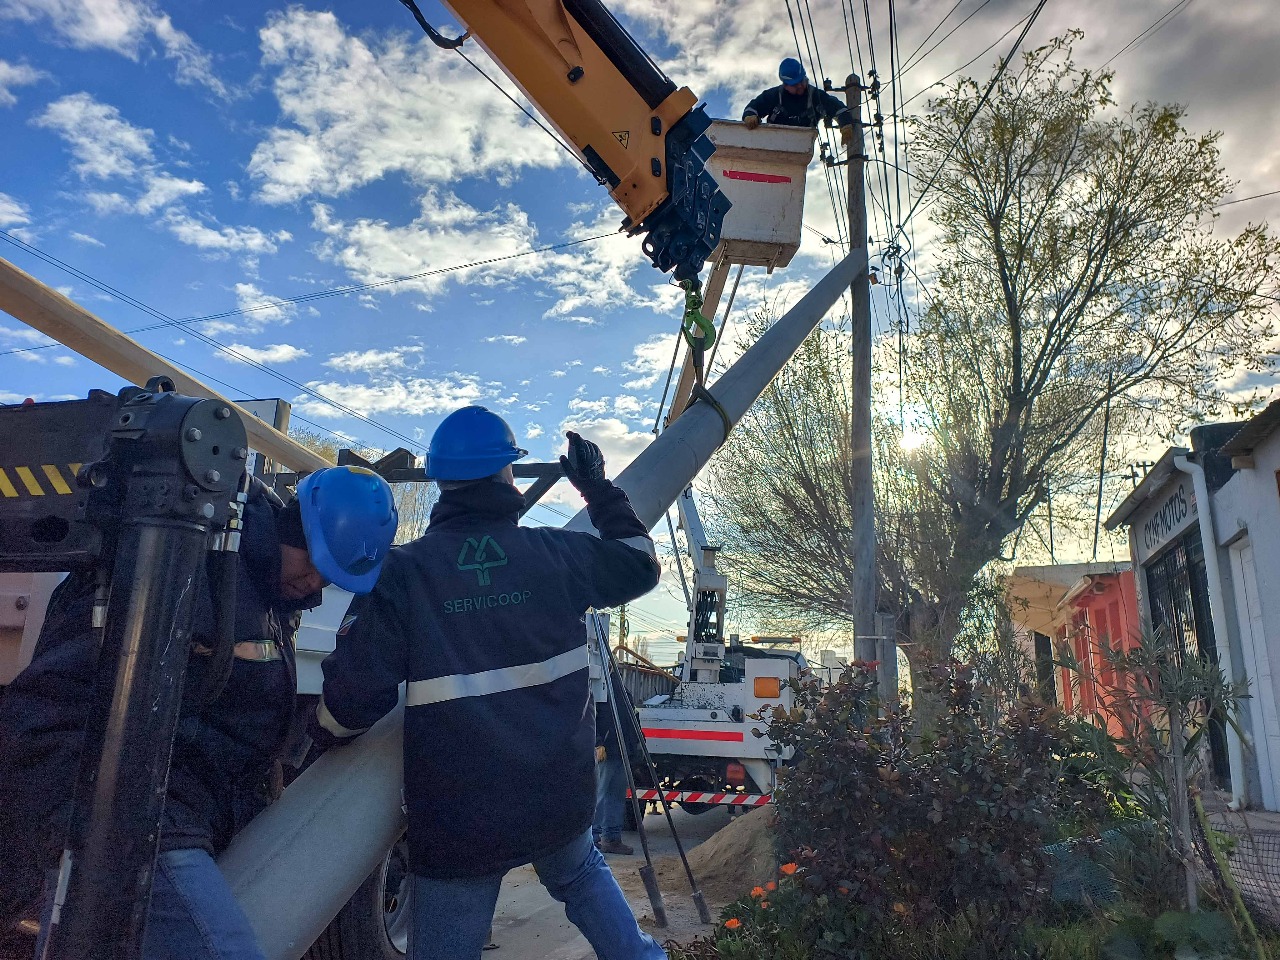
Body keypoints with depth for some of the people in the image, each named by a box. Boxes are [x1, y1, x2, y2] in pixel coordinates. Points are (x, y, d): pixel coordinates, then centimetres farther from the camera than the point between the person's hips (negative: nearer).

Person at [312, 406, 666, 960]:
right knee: (579, 874, 35)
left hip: (455, 823, -2)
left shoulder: (401, 573, -12)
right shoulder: (555, 553, -6)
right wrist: (598, 489, 24)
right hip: (560, 801, 3)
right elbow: (637, 562, 13)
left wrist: (326, 735, 8)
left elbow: (353, 698, -16)